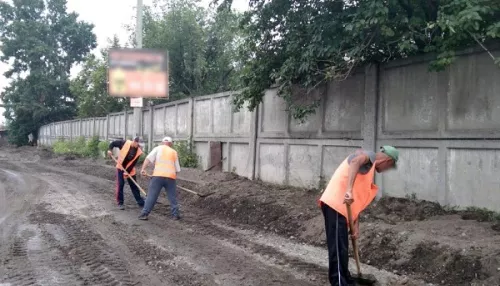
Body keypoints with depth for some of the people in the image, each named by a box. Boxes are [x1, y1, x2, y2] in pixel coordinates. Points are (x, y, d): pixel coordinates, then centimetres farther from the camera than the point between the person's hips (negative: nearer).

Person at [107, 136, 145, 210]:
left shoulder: (138, 151, -15)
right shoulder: (125, 143, -17)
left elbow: (133, 163, -15)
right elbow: (113, 143, -4)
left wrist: (127, 172, -22)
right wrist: (110, 150, -20)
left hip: (130, 169, 1)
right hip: (120, 167, -1)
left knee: (134, 185, 6)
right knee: (120, 184, -6)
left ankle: (140, 202, 14)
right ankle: (120, 203, 3)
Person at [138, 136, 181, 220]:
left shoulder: (158, 148, 14)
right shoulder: (174, 152, 21)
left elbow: (149, 158, -3)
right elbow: (177, 169, 19)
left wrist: (143, 169, -7)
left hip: (158, 175, -2)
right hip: (170, 176, 2)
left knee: (151, 196, 1)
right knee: (173, 197, 13)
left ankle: (144, 214, 0)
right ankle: (175, 214, 13)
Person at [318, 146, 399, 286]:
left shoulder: (369, 170, 26)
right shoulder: (369, 156, -1)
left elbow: (358, 201, 21)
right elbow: (356, 161, -28)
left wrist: (356, 226, 13)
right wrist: (349, 190, -39)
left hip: (340, 207, 10)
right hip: (335, 204, -10)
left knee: (342, 249, 19)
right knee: (338, 249, -9)